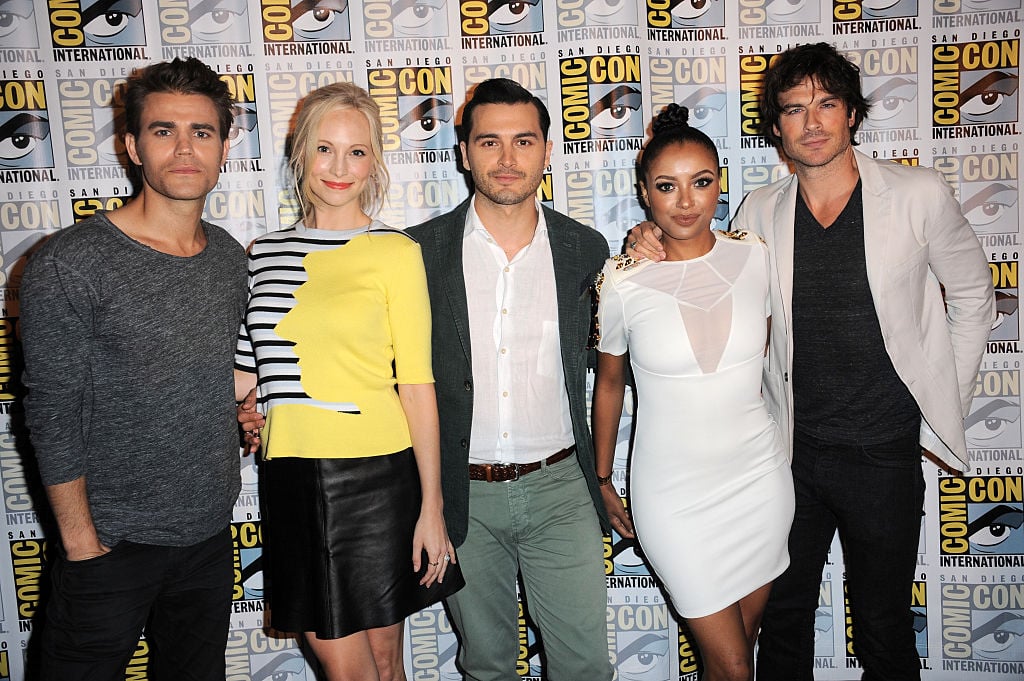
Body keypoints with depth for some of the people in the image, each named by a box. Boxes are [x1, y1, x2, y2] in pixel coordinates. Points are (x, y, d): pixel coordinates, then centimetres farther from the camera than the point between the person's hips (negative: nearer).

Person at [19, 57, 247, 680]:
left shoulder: (231, 258, 2)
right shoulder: (71, 264, -16)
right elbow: (54, 415, -13)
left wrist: (246, 408, 3)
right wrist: (80, 539, -11)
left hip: (211, 535, 5)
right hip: (112, 544, -5)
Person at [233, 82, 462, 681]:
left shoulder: (395, 253, -4)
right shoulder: (265, 253, 8)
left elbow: (417, 384, -5)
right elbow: (243, 372, 13)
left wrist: (432, 506, -6)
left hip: (377, 473, -3)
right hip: (293, 478, 3)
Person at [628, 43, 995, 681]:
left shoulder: (920, 195, -7)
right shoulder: (761, 212, -1)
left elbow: (972, 296, 6)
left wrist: (947, 405, 3)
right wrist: (652, 245, -9)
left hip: (885, 454, -2)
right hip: (791, 448, 2)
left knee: (884, 626, 15)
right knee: (784, 613, 17)